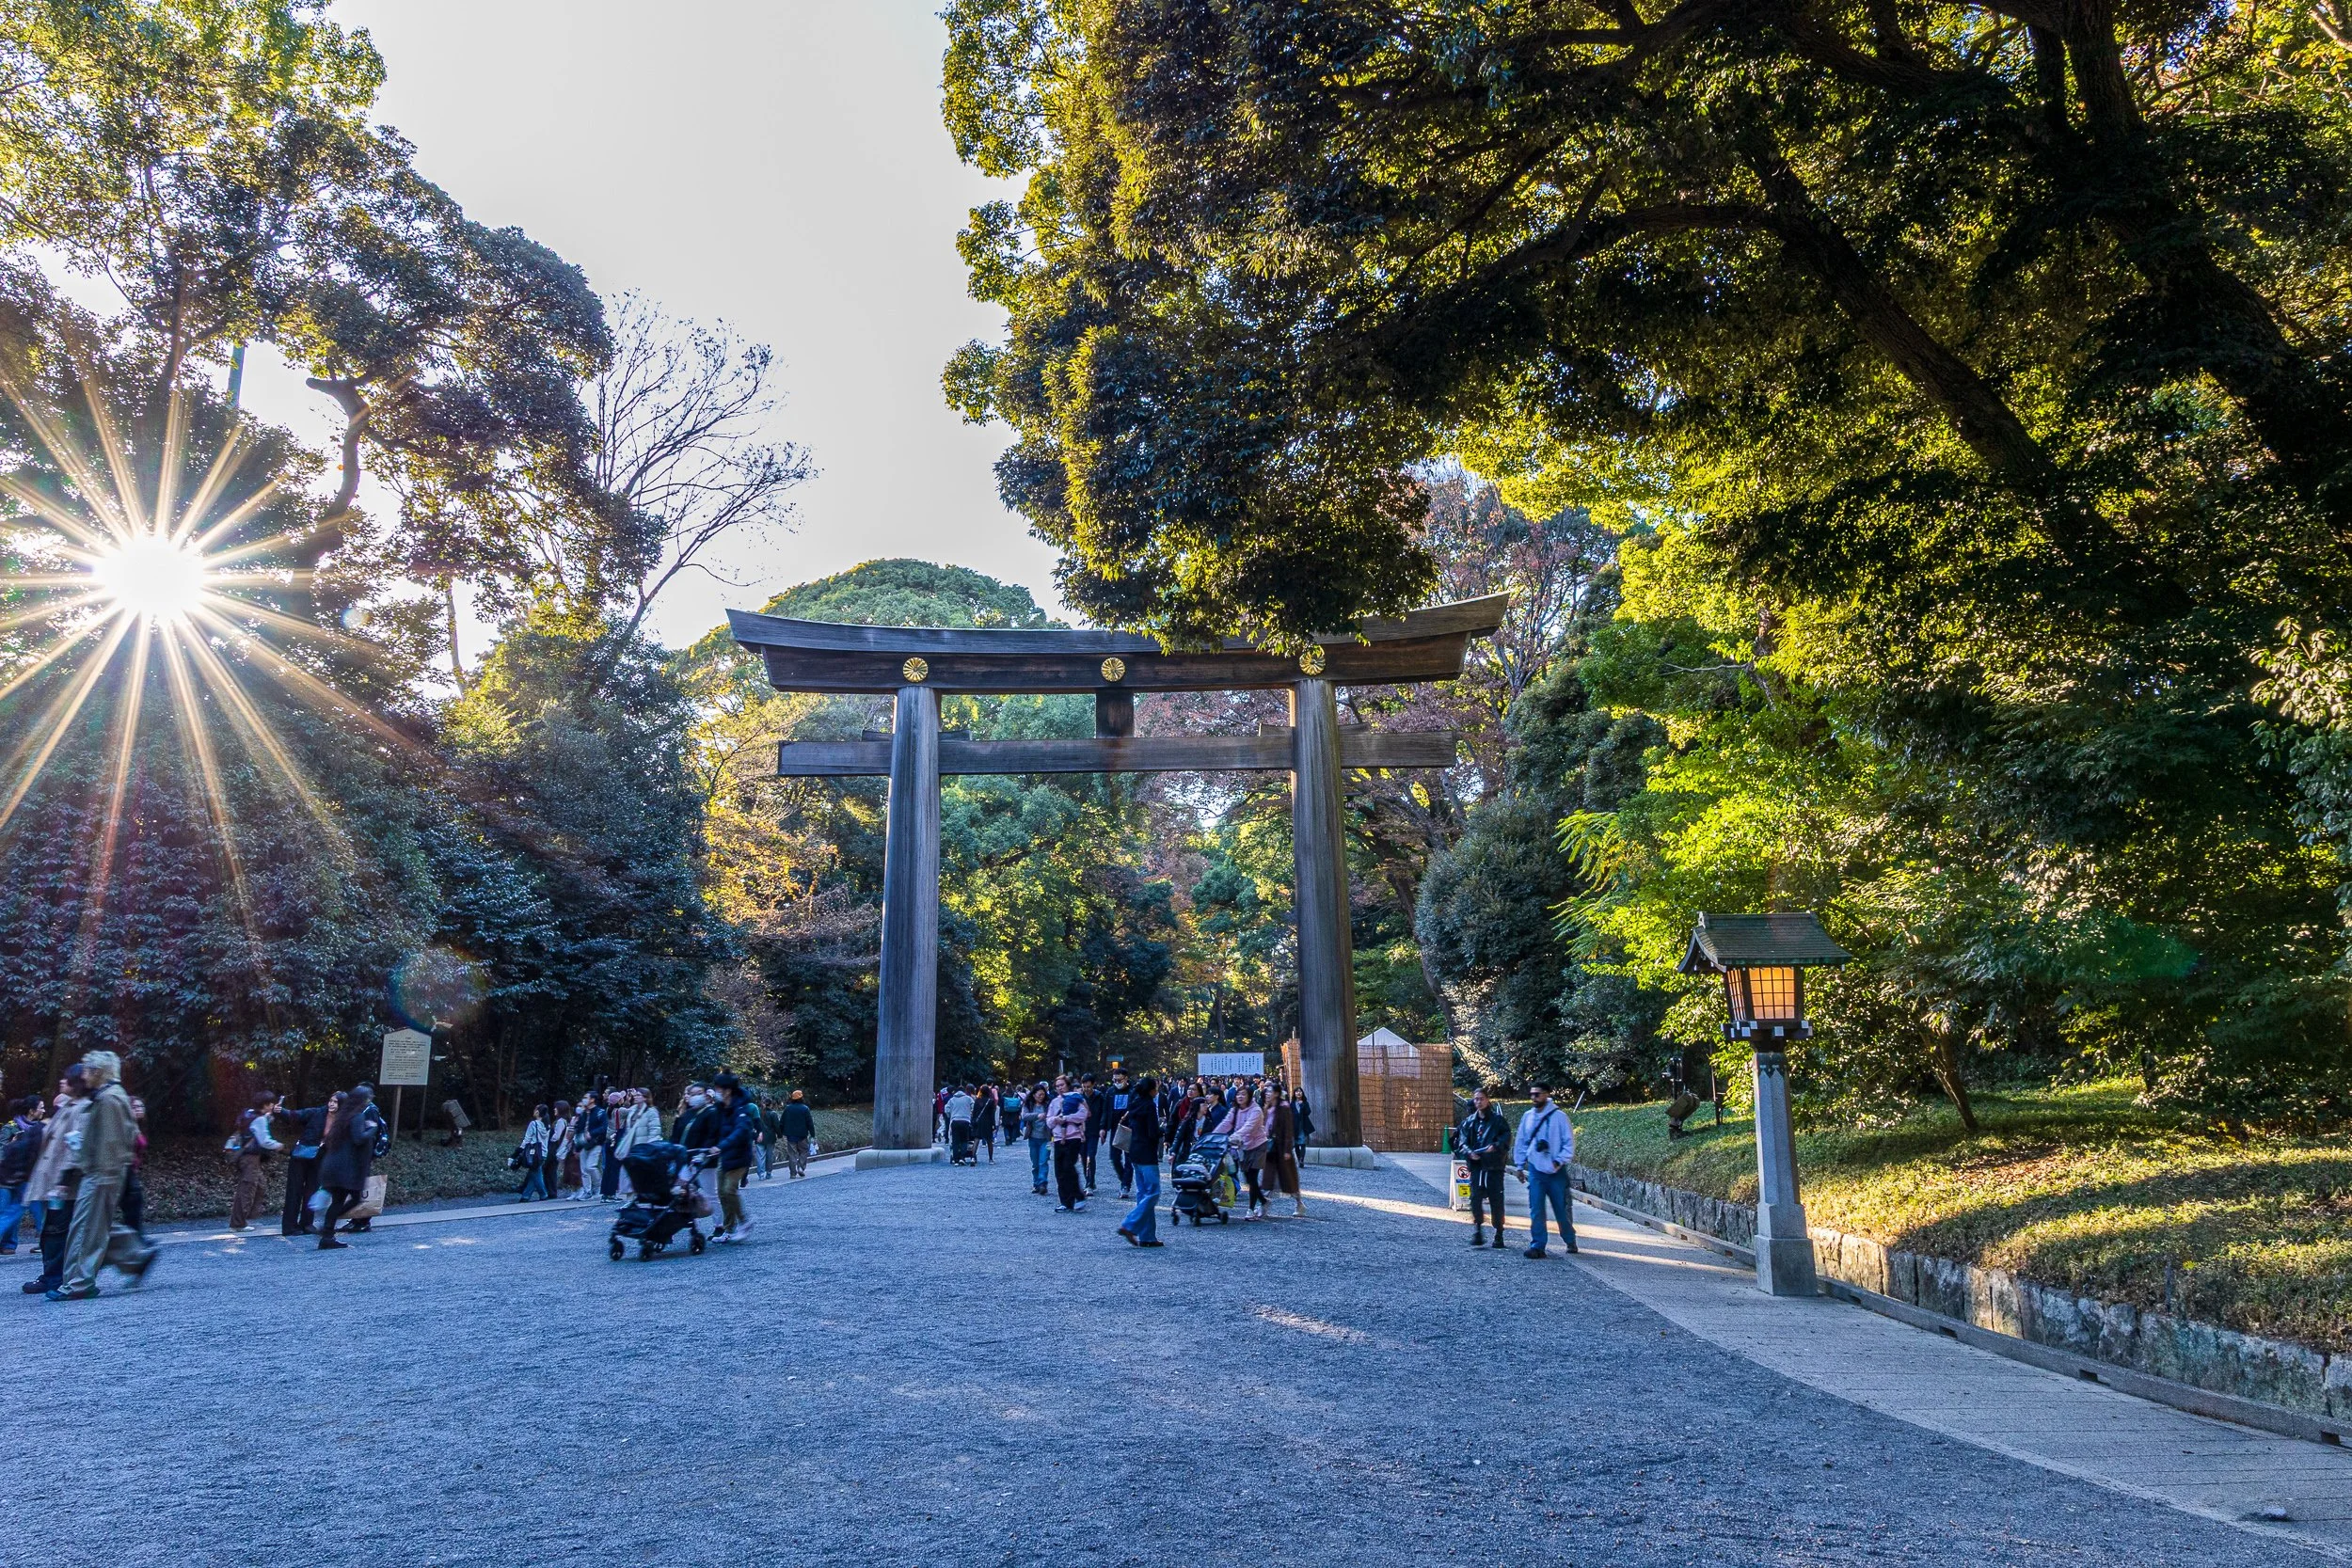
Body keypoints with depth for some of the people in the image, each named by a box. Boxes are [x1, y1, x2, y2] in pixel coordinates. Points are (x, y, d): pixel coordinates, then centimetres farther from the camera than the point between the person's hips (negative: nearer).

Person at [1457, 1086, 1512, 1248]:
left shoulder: (1497, 1119, 3)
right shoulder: (1469, 1122, 11)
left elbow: (1506, 1136, -6)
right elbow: (1462, 1141, 5)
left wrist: (1495, 1145, -24)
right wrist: (1469, 1152, -14)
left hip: (1495, 1166, -2)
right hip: (1476, 1165, 2)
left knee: (1496, 1200, 2)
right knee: (1475, 1197, -7)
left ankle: (1499, 1234, 12)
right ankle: (1477, 1230, 2)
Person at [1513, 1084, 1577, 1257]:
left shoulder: (1559, 1116, -7)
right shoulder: (1528, 1117, 5)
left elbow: (1569, 1142, -6)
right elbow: (1521, 1142, 13)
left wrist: (1559, 1161, -14)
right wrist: (1520, 1165, 11)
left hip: (1555, 1171, -3)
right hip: (1535, 1170, 3)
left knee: (1561, 1209, 8)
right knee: (1536, 1210, -4)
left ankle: (1570, 1241, 29)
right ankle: (1538, 1246, 0)